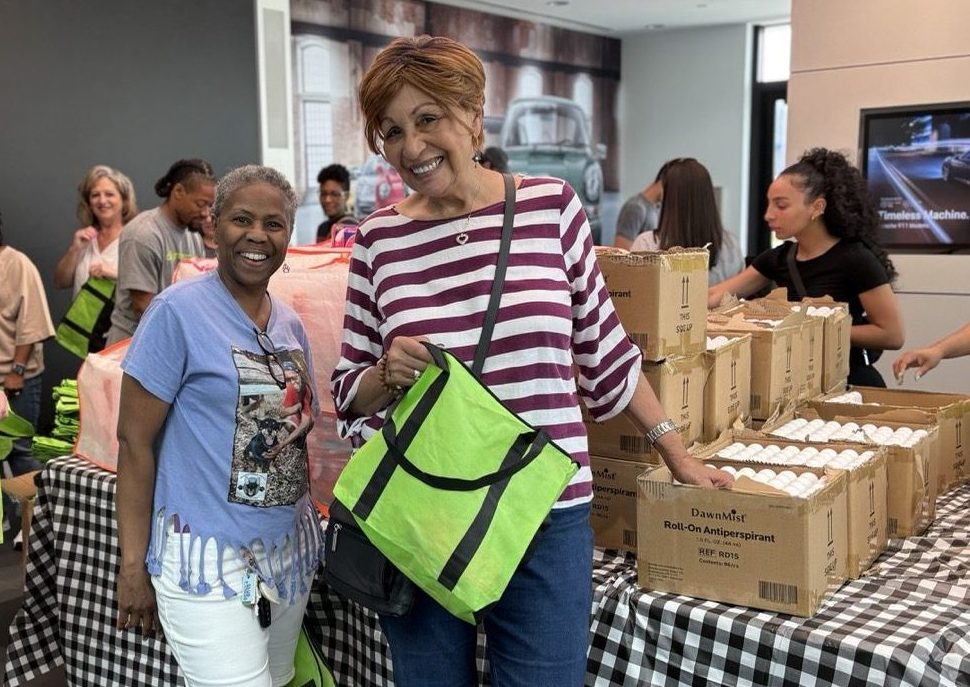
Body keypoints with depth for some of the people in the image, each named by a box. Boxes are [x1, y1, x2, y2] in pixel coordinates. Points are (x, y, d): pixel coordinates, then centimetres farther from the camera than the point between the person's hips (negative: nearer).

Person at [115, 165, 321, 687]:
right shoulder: (178, 311, -10)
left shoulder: (290, 323, 9)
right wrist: (133, 566, -12)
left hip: (292, 553, 7)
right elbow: (134, 442, -11)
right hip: (209, 562, -6)